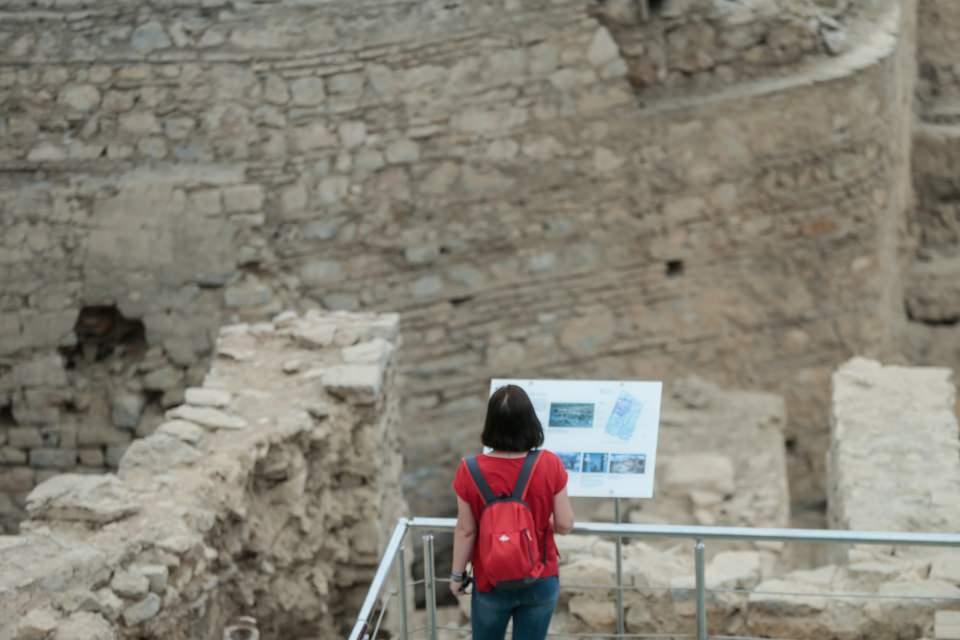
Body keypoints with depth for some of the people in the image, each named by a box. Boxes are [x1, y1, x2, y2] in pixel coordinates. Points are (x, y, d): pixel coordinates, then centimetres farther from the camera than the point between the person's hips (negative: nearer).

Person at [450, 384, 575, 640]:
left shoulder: (471, 472, -19)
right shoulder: (550, 465, -17)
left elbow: (465, 531, -10)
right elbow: (565, 525, -9)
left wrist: (457, 574, 5)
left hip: (491, 582, 0)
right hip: (541, 582, 0)